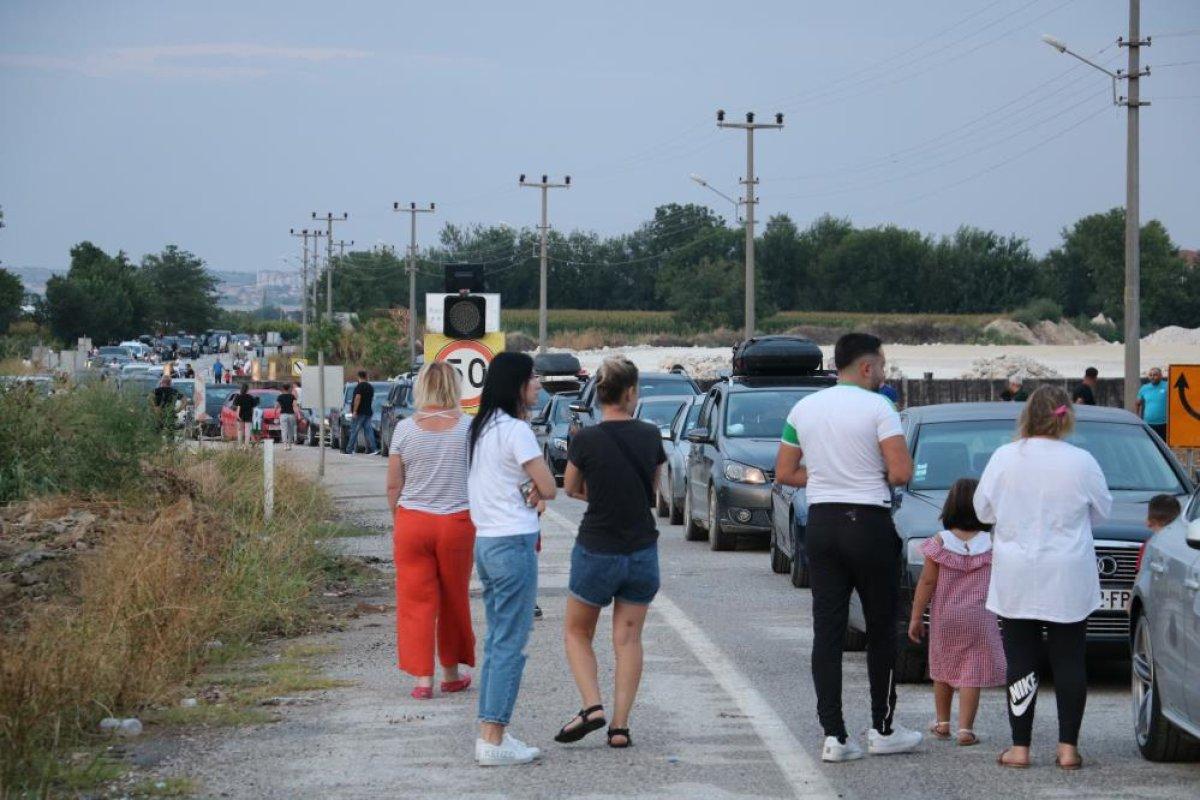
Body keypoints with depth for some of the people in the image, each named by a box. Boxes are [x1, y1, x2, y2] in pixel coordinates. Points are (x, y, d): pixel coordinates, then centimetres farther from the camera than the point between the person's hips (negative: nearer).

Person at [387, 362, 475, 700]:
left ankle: (423, 677, 2)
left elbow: (393, 486, -1)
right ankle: (451, 674, 24)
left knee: (417, 600, 6)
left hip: (412, 521, 0)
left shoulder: (405, 429, -4)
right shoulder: (468, 428, -5)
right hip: (457, 521, 0)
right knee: (454, 600, 14)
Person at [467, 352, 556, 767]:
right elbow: (548, 487, -14)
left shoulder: (480, 428, 13)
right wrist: (535, 492, 7)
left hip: (485, 541, 9)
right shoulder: (515, 430, -15)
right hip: (513, 543, -9)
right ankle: (493, 740, -7)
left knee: (496, 640, 14)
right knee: (510, 643, -6)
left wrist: (526, 499, 6)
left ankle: (490, 732, 16)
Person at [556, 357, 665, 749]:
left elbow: (571, 488, 4)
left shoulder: (585, 440, -13)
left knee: (576, 633, 15)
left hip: (596, 551, -2)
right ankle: (620, 726, 5)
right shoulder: (650, 436, -4)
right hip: (642, 551, 3)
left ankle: (592, 707, -4)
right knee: (628, 639, 10)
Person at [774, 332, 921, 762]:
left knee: (827, 630, 3)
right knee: (881, 629, 8)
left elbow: (785, 473, 11)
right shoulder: (877, 407, -9)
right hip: (869, 522, -5)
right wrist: (878, 476, 5)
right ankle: (883, 729, 14)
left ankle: (834, 735, -1)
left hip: (821, 522, 5)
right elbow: (902, 472, -17)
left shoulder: (804, 408, 8)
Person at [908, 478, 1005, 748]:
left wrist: (916, 617, -1)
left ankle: (942, 723, 29)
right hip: (979, 619, -1)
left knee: (943, 669, 19)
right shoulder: (991, 544, -7)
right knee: (971, 674, -1)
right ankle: (965, 729, -9)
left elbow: (927, 581, -6)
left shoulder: (940, 543, -7)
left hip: (944, 618, 1)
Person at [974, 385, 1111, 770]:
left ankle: (1020, 746, 2)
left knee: (1020, 661, 4)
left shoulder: (1003, 458, -8)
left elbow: (983, 509, 1)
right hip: (1068, 581, 0)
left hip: (1016, 580, 0)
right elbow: (1102, 510, 6)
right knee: (1069, 661, 7)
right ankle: (1068, 746, 5)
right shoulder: (1081, 462, -8)